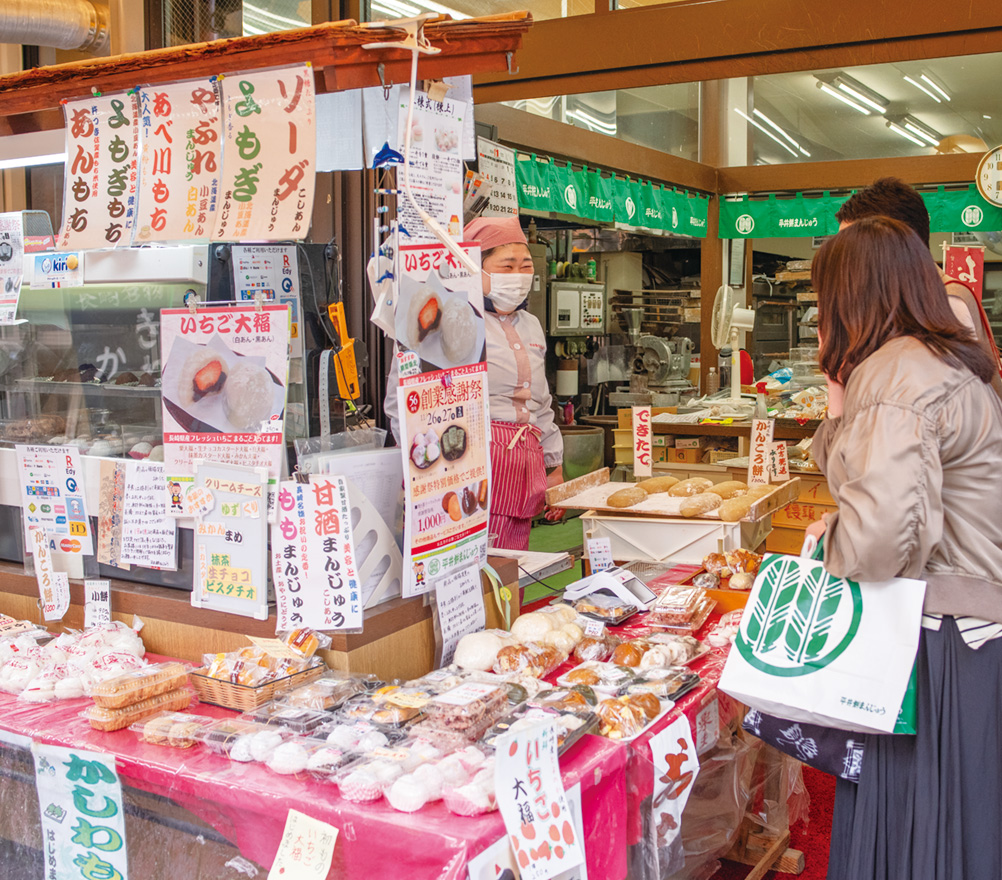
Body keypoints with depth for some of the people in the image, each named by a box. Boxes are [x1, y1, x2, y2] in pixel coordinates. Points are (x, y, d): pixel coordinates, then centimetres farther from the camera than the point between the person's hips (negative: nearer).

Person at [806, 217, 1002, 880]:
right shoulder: (946, 363, 15)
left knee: (911, 825, 3)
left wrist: (827, 548, -11)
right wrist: (841, 404, 9)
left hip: (935, 643, -10)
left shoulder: (895, 375, -18)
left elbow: (881, 526, -30)